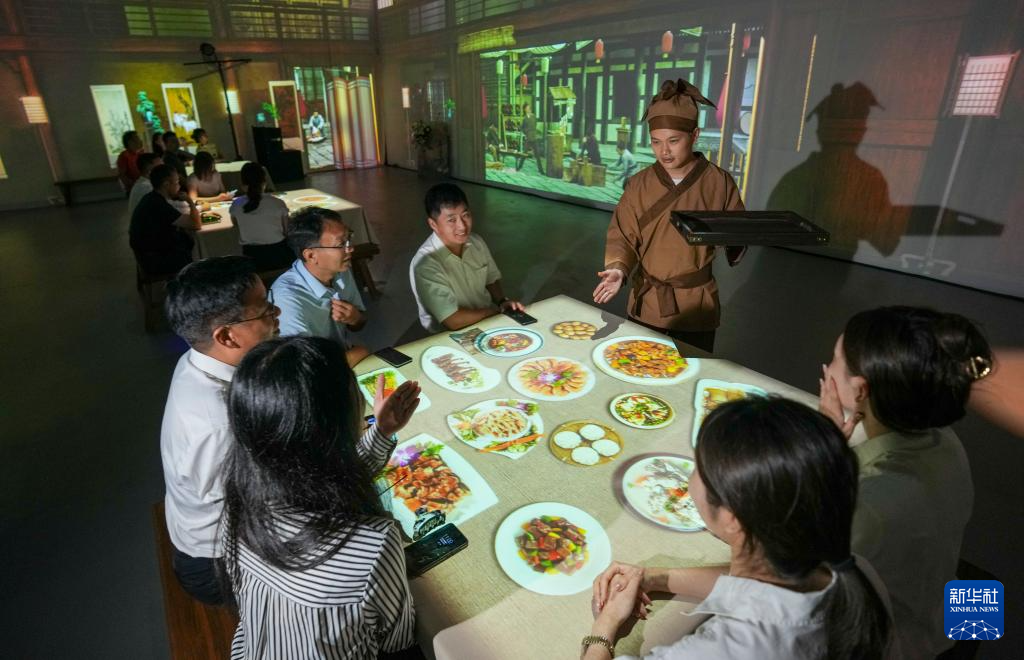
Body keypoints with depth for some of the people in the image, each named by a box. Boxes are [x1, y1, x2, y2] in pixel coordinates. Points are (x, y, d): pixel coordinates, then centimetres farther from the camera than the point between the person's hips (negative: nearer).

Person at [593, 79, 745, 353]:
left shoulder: (719, 182, -6)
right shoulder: (639, 184, -3)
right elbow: (623, 236, -3)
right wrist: (618, 268, -22)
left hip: (697, 308, -1)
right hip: (646, 305, 1)